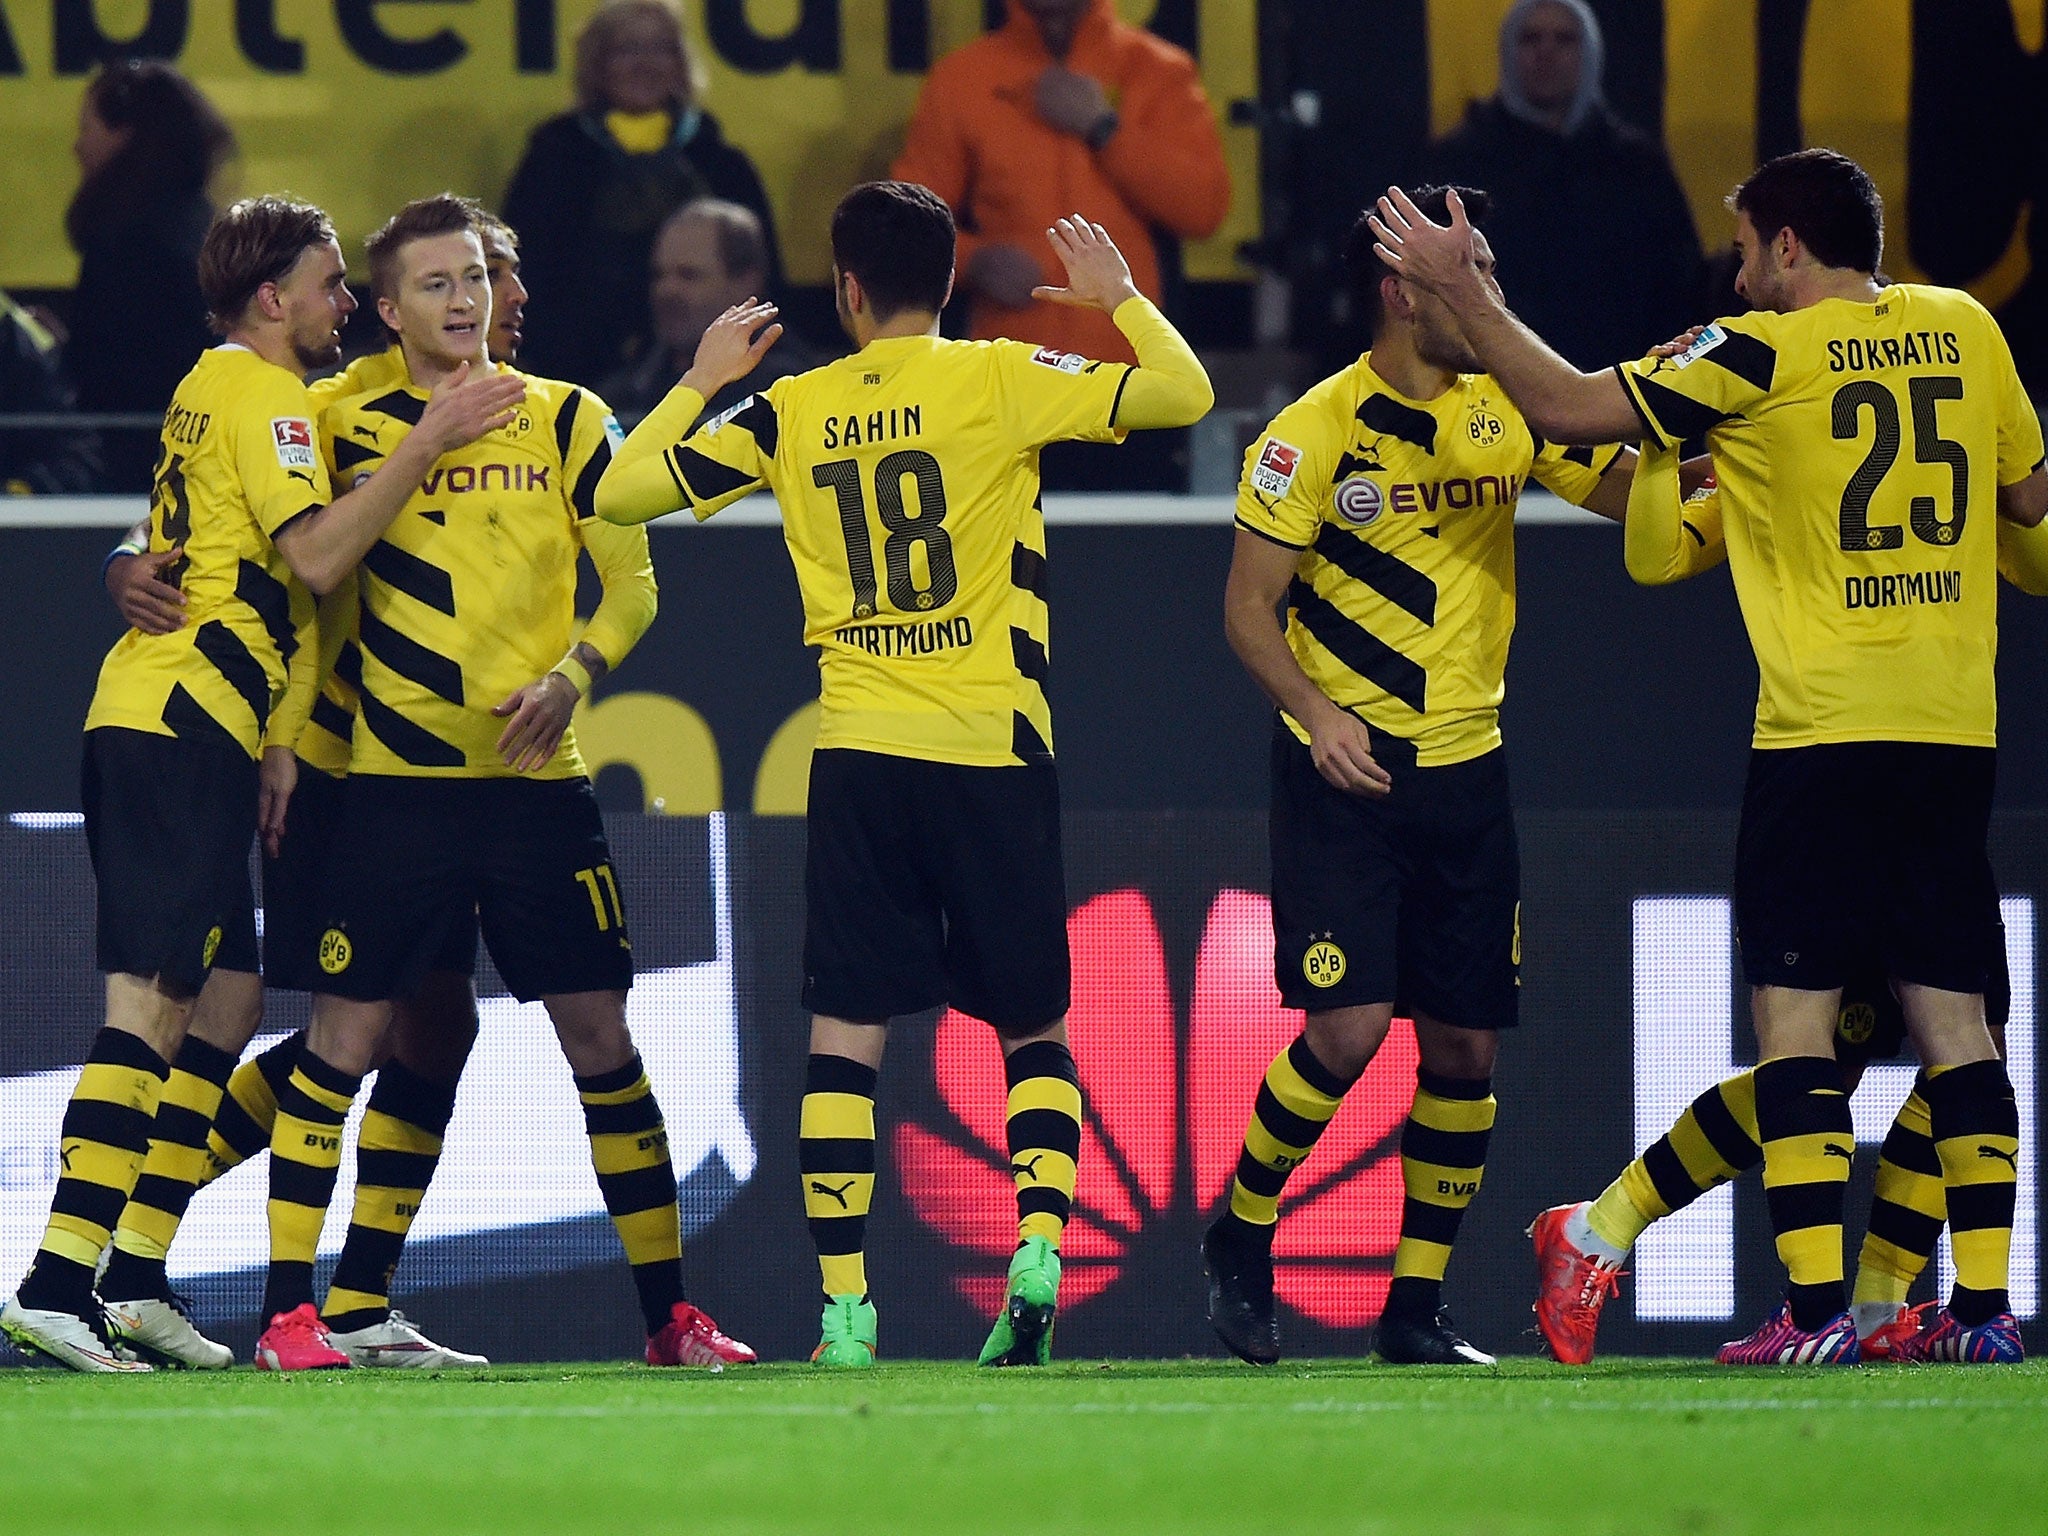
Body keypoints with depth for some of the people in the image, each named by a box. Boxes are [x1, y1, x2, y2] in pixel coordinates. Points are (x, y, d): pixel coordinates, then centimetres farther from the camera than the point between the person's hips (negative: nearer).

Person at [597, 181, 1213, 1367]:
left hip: (857, 757, 1)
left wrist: (703, 382, 25)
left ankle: (844, 1309, -5)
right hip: (991, 752, -1)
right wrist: (1119, 295, 11)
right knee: (1035, 1032, 10)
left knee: (846, 1034, 3)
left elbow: (621, 493, 11)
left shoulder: (790, 412, 6)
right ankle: (1038, 1249, -10)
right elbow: (1183, 392, -7)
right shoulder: (997, 381, -2)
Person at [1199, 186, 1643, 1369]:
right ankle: (1243, 1235, 7)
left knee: (1466, 1046, 2)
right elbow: (1249, 606, -7)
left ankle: (1418, 1306, 12)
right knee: (1350, 1024, -16)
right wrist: (1315, 714, -22)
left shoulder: (1508, 412, 5)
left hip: (1466, 769, 5)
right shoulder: (1317, 432, -9)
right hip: (1344, 771, -5)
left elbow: (1634, 491, 7)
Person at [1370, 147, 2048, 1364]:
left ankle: (1816, 1312, -12)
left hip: (1825, 725, -5)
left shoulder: (1765, 357, -5)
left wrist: (1462, 289, 7)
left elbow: (1568, 407, -4)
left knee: (1794, 1011, -3)